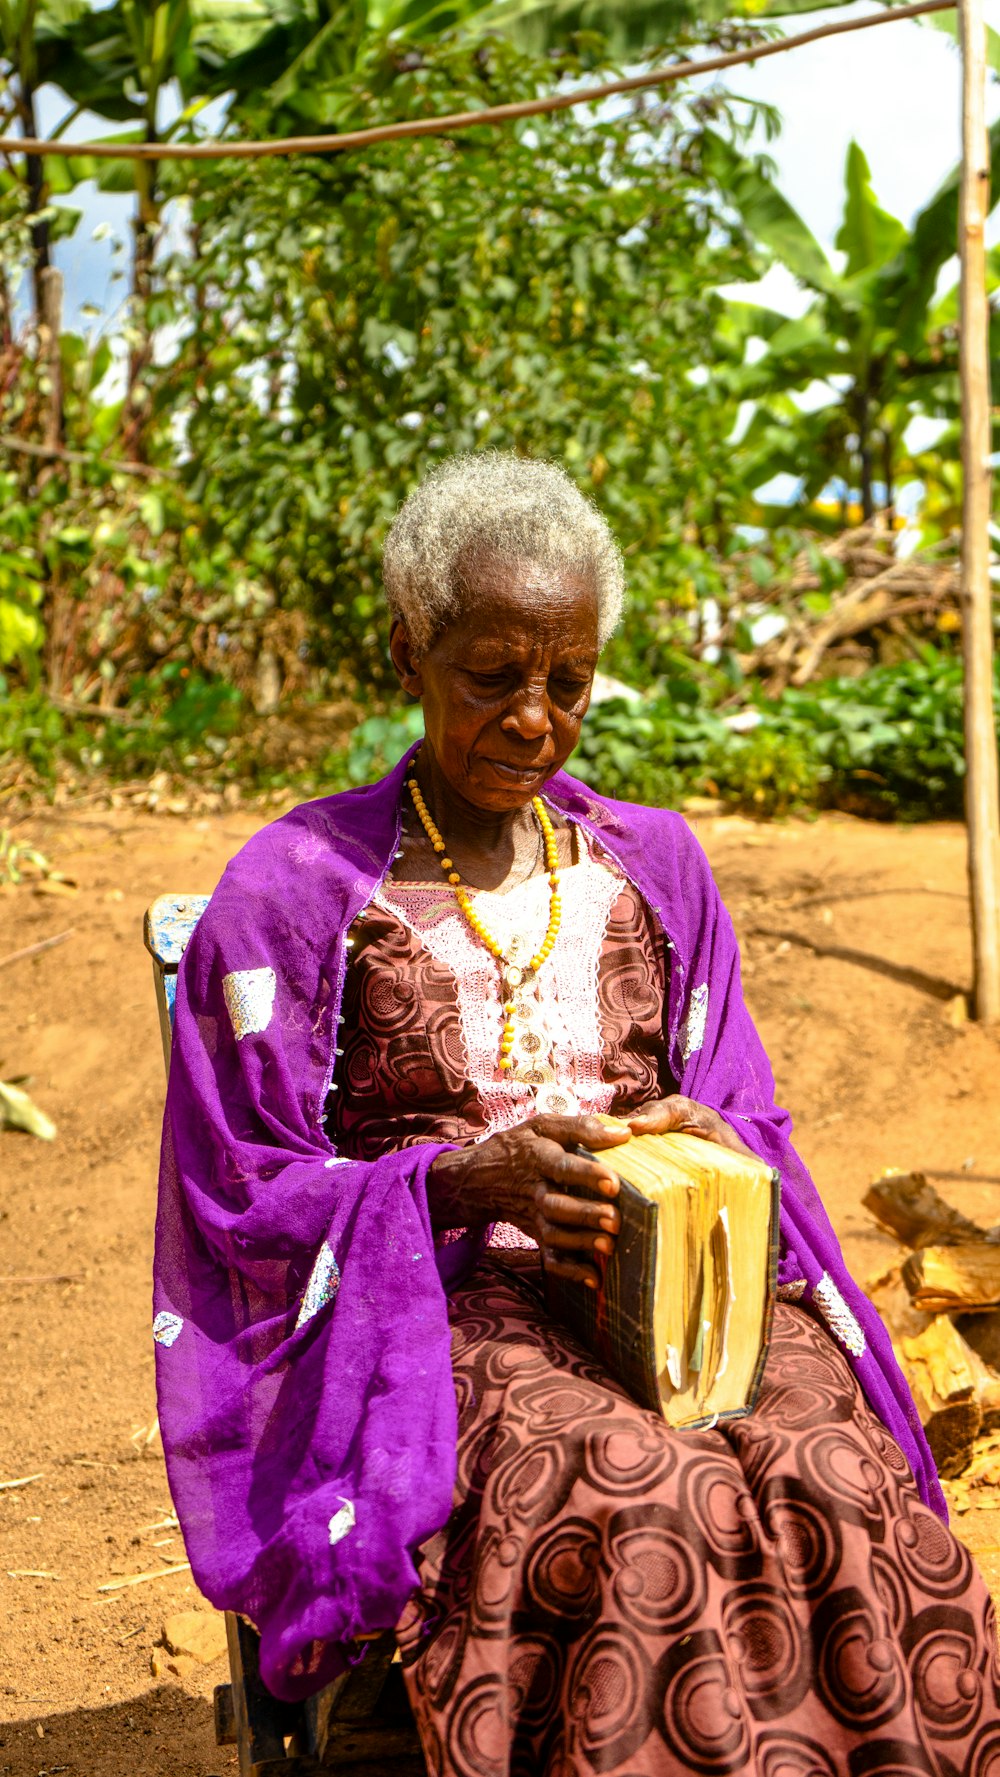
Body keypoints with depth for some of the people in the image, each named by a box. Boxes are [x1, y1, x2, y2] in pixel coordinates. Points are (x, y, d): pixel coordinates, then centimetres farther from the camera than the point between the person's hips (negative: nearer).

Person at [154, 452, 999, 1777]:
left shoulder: (654, 868, 15)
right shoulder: (297, 889, 1)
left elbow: (749, 1125, 16)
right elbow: (247, 1199, -1)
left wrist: (711, 1149, -9)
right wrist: (461, 1184, -17)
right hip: (423, 1308, -3)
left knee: (843, 1486, -27)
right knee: (650, 1510, -34)